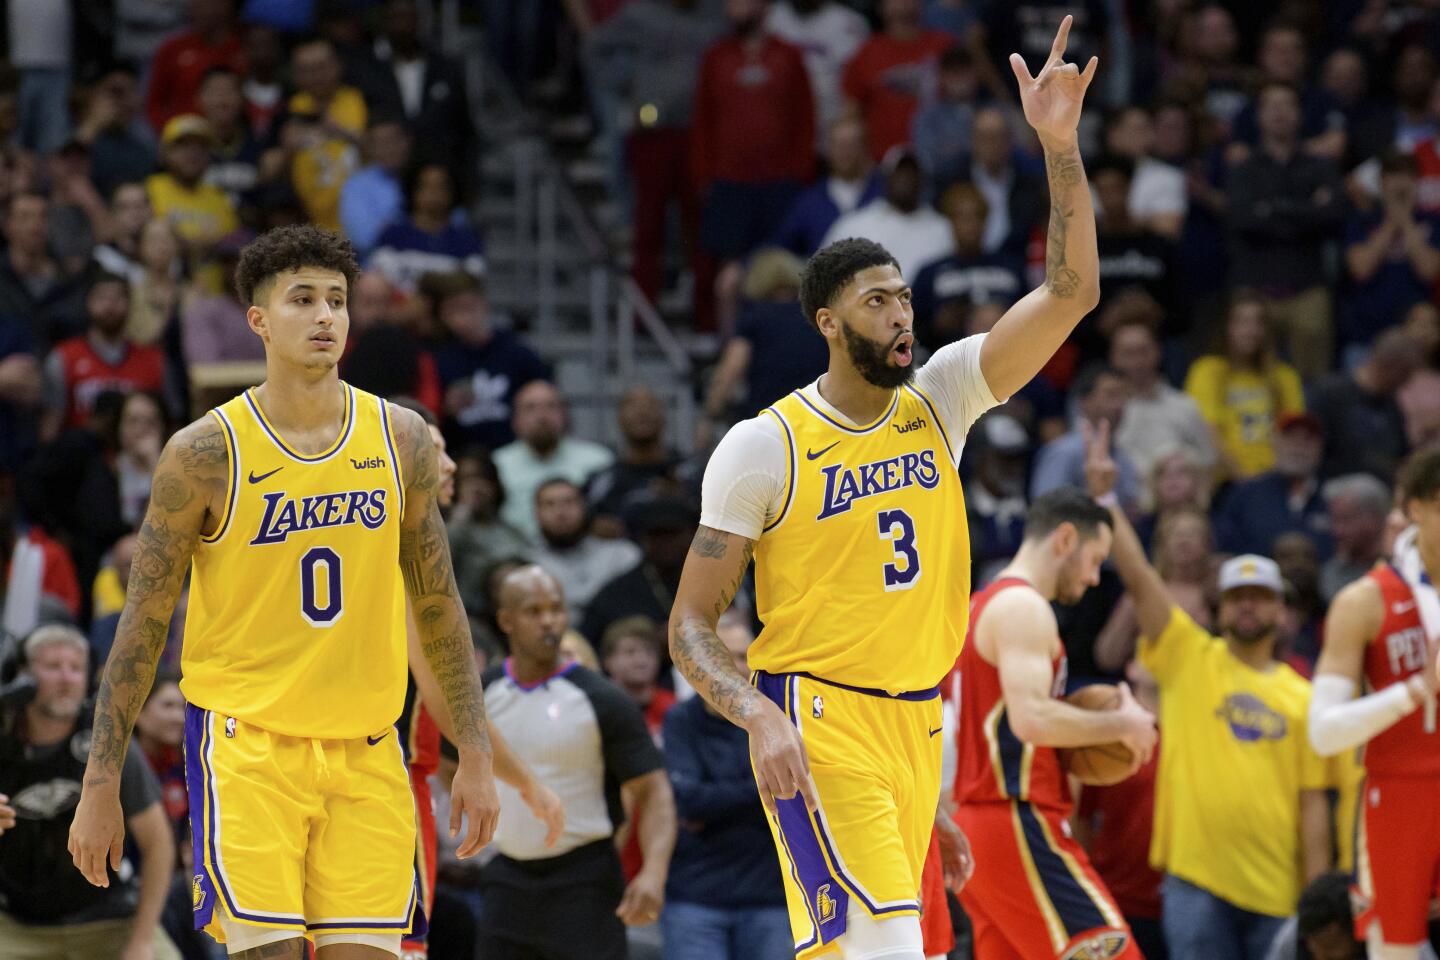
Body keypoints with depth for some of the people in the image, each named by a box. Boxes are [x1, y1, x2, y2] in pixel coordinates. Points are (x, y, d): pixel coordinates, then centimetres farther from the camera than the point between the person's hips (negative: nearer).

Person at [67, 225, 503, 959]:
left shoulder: (401, 441, 5)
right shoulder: (206, 453, -6)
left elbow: (438, 605, 14)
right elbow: (142, 624, -2)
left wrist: (474, 755, 9)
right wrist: (101, 786, -4)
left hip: (365, 752, 4)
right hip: (246, 745, -3)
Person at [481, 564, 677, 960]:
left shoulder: (603, 700, -9)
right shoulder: (482, 694, 3)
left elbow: (653, 791, -11)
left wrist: (654, 873, -25)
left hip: (585, 883, -4)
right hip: (508, 880, 4)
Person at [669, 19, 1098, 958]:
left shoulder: (939, 403, 7)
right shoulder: (764, 446, -6)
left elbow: (1072, 291, -1)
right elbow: (691, 622, -5)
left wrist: (1060, 144, -13)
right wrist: (758, 715, -23)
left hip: (916, 722, 6)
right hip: (815, 723, -6)